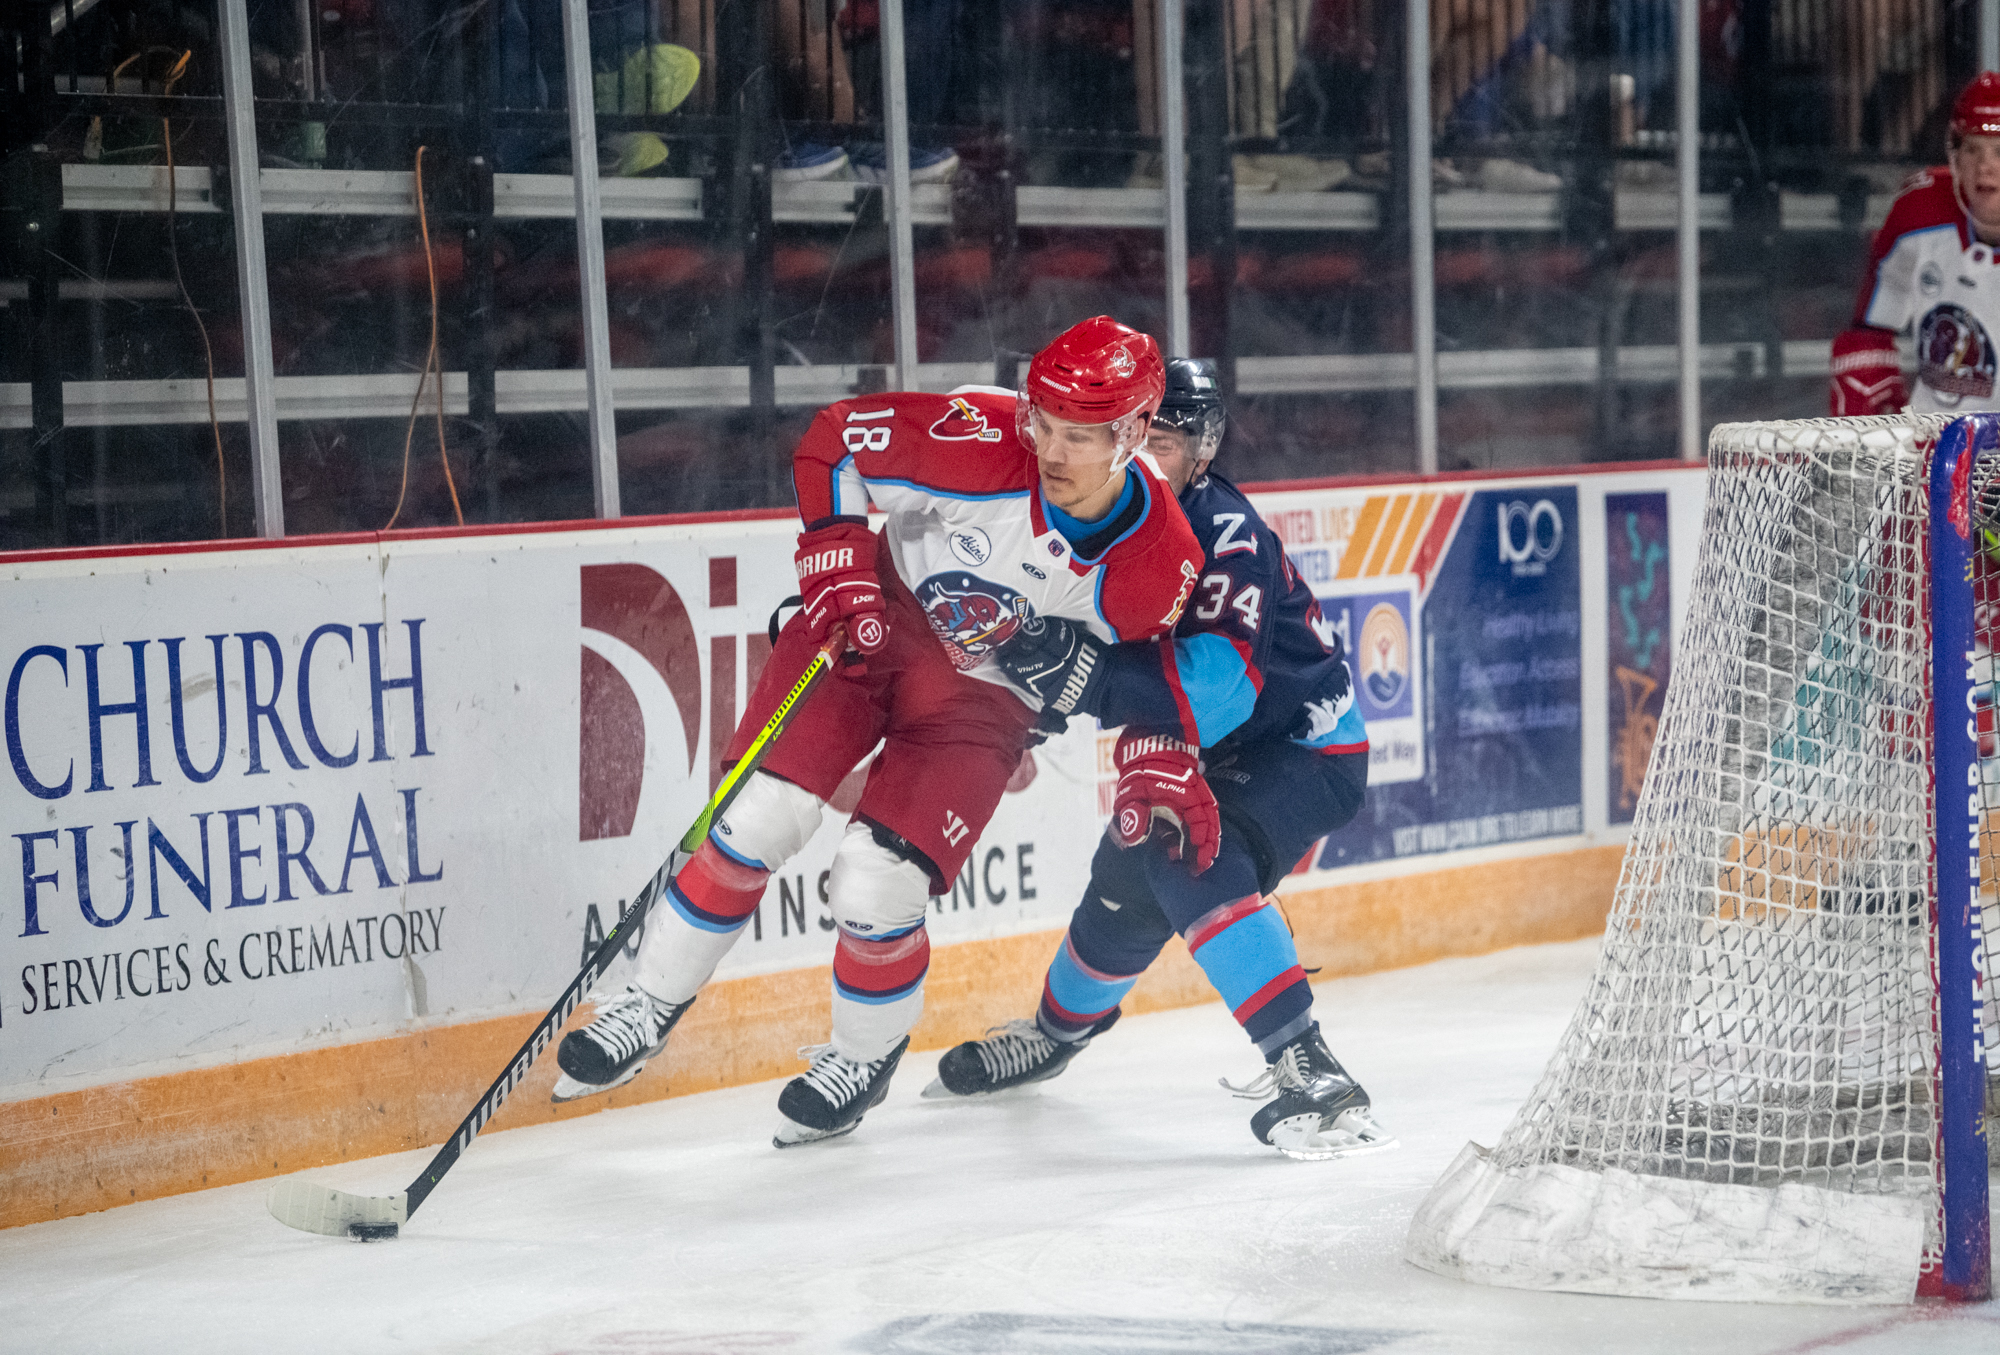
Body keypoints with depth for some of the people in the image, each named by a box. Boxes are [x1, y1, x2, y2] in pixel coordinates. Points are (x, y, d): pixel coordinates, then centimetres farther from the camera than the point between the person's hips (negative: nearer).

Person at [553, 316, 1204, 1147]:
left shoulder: (1161, 562, -22)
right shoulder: (982, 441, -27)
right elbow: (836, 439, -14)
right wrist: (839, 565, -20)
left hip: (985, 696, 0)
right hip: (876, 620, 1)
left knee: (874, 890, -12)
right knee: (760, 819, -9)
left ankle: (867, 1055, 18)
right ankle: (653, 1003, 11)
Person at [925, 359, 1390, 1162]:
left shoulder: (1225, 536, -30)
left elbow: (1219, 685, -43)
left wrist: (1089, 672, -52)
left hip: (1303, 742, -8)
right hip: (1197, 744, 8)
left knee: (1196, 863, -30)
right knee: (1126, 883, 17)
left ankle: (1308, 1070, -33)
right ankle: (1057, 1030, 47)